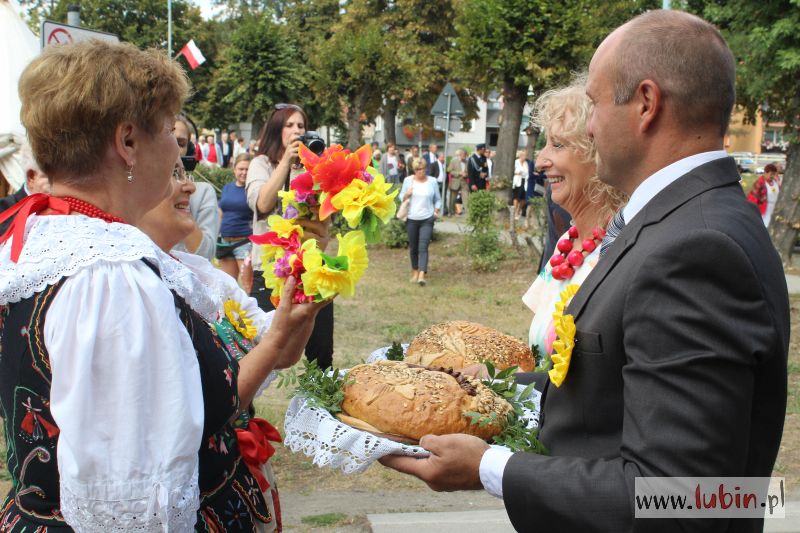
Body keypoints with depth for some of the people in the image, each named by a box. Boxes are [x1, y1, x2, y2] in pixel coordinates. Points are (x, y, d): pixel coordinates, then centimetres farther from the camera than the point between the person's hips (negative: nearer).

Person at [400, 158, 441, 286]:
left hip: (427, 219, -2)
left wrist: (436, 210, -2)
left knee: (423, 247, -11)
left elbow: (438, 199, 12)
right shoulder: (408, 180, 3)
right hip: (411, 219, 2)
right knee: (413, 247, 10)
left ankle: (422, 275, -18)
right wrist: (407, 195, -11)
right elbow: (401, 197, 10)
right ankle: (415, 271, 29)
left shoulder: (432, 181, 2)